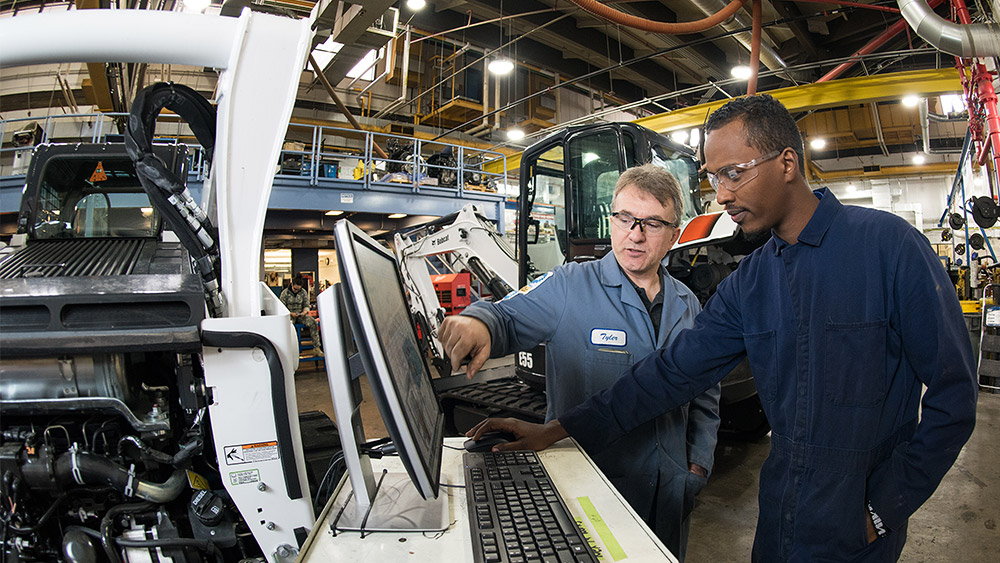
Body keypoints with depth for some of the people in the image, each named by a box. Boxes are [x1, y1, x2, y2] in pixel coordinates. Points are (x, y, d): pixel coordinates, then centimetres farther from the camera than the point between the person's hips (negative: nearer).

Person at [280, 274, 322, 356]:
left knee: (313, 322, -24)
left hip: (301, 314, 2)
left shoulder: (303, 292, 4)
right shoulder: (285, 293, -3)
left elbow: (306, 305, 9)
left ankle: (316, 347, -23)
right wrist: (291, 313, -18)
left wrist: (305, 311, -16)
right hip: (289, 315, -2)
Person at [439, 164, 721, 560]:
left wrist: (698, 467, 6)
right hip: (587, 487, -5)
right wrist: (478, 323, -39)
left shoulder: (687, 305, 7)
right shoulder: (569, 288, -11)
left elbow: (705, 397, 14)